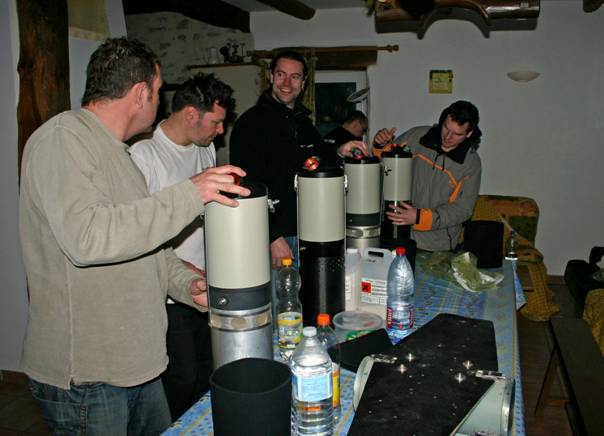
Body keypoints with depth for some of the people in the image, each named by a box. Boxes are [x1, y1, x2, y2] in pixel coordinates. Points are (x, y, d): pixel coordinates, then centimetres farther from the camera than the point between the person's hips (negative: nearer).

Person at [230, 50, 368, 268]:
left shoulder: (303, 122, 12)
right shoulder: (251, 122, -11)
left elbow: (319, 162, 26)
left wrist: (338, 153, 4)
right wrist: (273, 238, -21)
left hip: (304, 232, 7)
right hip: (270, 236, -7)